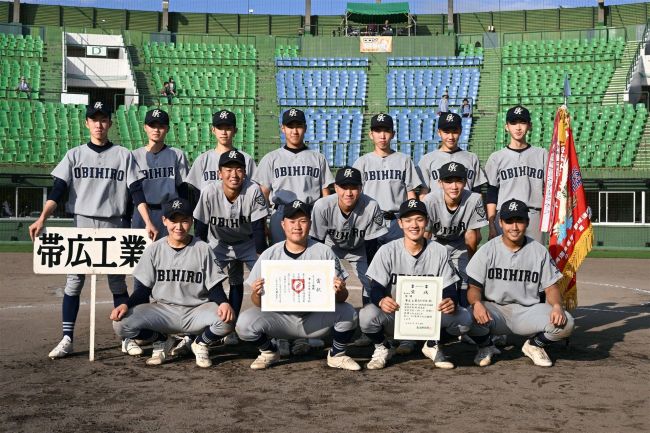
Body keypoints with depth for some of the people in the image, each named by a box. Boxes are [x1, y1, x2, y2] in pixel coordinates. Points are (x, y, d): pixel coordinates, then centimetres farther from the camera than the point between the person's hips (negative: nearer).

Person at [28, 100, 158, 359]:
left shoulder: (123, 155, 5)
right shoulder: (74, 155, 7)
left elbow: (136, 191, -1)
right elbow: (57, 190, -1)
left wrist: (148, 222, -13)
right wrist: (42, 218, -15)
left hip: (113, 226, -1)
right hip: (82, 224, 1)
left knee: (118, 283, 4)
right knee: (73, 282, 0)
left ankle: (127, 338, 11)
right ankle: (67, 339, 6)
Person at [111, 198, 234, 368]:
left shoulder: (203, 249, -1)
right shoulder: (155, 250, 3)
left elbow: (214, 287, -3)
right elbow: (143, 288, 4)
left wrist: (223, 303, -25)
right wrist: (126, 304, -16)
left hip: (196, 311, -1)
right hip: (162, 312, 1)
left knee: (227, 319, -31)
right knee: (121, 323, -22)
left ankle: (200, 344, 4)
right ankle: (162, 341, 8)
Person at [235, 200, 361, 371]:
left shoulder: (324, 252, -3)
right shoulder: (270, 255, -1)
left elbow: (342, 297, -6)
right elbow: (259, 303, -3)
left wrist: (339, 292, -30)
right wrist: (257, 294, -27)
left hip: (316, 320, 0)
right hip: (280, 317, 0)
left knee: (348, 312, -24)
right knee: (245, 323, -23)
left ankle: (336, 355, 6)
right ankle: (269, 352, 11)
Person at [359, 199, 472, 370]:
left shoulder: (439, 251, -1)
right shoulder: (388, 251, -6)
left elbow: (449, 288, -3)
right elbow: (376, 287, -11)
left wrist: (451, 301, -29)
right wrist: (381, 300, -37)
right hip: (393, 315, -1)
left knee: (464, 318, -24)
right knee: (367, 315, -33)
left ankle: (432, 345, 9)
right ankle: (382, 348, 3)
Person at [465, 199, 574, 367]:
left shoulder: (539, 251, 4)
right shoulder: (487, 250, 0)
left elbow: (551, 287, 4)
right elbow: (474, 287, -4)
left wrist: (557, 306, -18)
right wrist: (477, 303, -27)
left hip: (529, 311, 1)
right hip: (495, 310, -1)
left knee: (565, 323, -25)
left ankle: (534, 345, 9)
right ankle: (486, 347, 4)